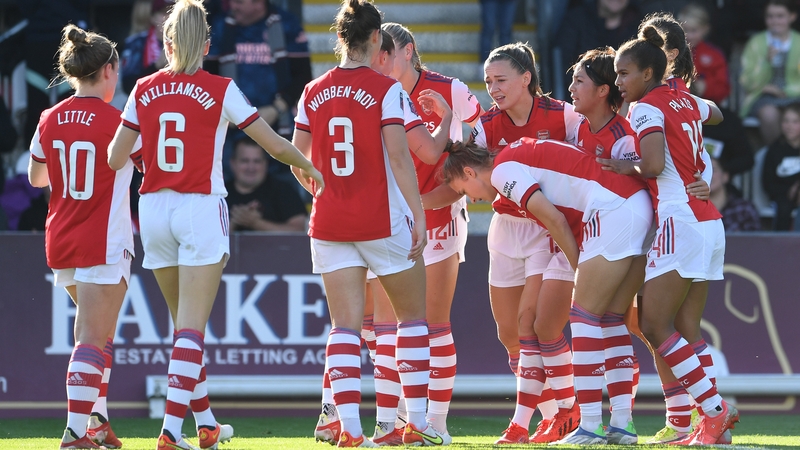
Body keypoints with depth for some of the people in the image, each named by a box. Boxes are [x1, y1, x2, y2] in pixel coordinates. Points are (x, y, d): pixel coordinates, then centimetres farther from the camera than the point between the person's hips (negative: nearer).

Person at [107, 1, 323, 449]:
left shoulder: (145, 90, 3)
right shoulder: (220, 90, -5)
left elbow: (115, 158, 2)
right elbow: (275, 144, -1)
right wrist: (310, 169, 18)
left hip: (154, 209, 4)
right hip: (201, 210, -4)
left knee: (185, 322, 16)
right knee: (192, 326, -4)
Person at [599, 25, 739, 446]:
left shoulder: (647, 107, -8)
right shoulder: (686, 101, 16)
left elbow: (654, 164, -22)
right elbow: (715, 114, 41)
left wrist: (627, 167, -3)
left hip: (680, 222, -9)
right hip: (710, 224, 9)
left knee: (654, 326, -7)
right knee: (686, 330, 7)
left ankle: (715, 409, -14)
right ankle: (711, 424, -2)